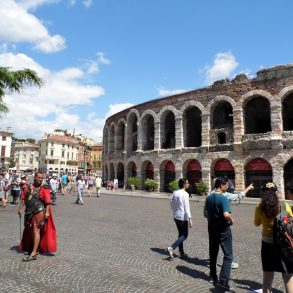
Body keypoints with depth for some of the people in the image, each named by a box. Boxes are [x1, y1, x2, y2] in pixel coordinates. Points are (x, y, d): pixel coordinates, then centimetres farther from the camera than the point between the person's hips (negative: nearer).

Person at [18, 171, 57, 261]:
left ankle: (33, 253, -4)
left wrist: (47, 212, -18)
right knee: (30, 231, 18)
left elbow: (48, 201, -12)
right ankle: (34, 248, 36)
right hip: (29, 212, 7)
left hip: (39, 212, -6)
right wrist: (20, 208, 6)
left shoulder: (44, 188, -8)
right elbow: (23, 199, 12)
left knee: (36, 230, -7)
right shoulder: (28, 187, 7)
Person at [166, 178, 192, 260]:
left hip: (176, 216, 8)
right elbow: (186, 207, -21)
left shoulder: (175, 193, 5)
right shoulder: (185, 194, -17)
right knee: (184, 235, 3)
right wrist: (190, 219, -19)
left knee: (181, 234, 18)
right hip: (183, 217, -8)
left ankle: (181, 252, 24)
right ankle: (171, 248, -10)